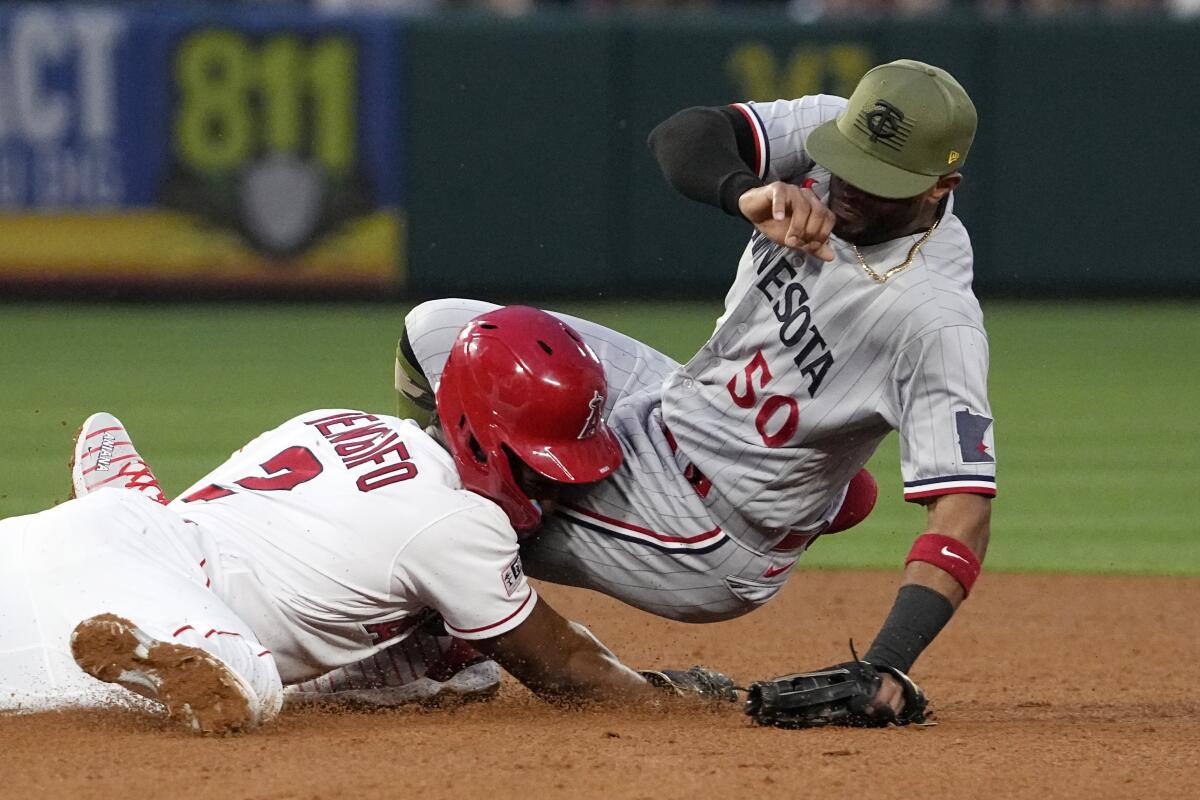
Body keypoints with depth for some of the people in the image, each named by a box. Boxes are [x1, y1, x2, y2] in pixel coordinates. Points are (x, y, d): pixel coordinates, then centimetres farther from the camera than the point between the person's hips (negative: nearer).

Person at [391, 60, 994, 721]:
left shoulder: (939, 323, -31)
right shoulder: (834, 131, -13)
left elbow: (964, 513, -34)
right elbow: (682, 137, -24)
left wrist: (885, 667, -46)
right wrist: (748, 193, -47)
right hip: (670, 405, 8)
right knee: (435, 331, 12)